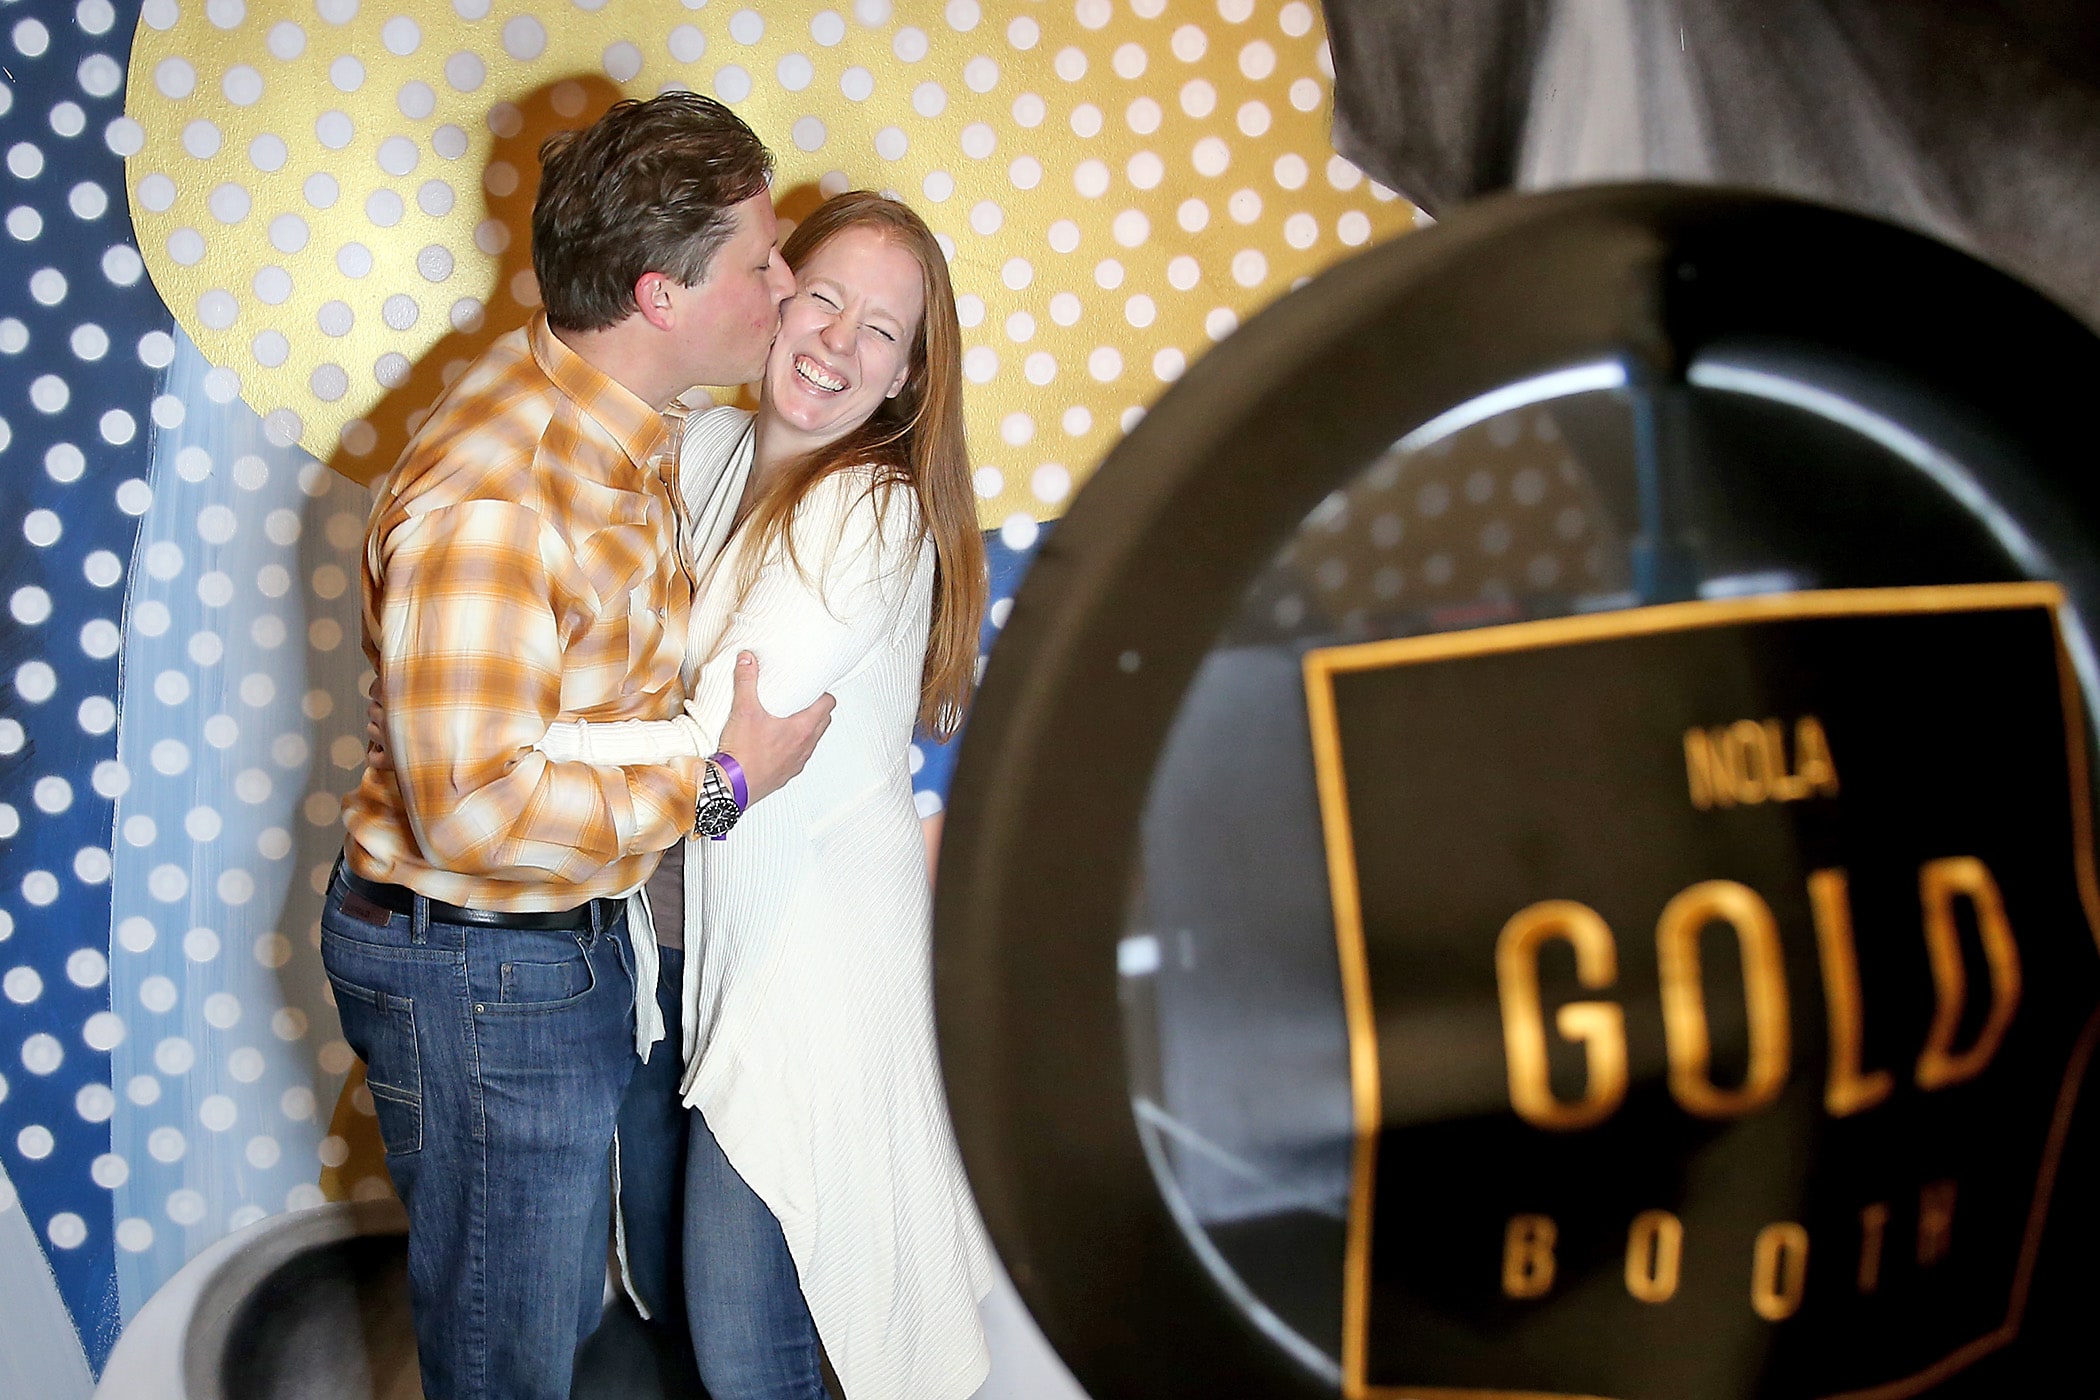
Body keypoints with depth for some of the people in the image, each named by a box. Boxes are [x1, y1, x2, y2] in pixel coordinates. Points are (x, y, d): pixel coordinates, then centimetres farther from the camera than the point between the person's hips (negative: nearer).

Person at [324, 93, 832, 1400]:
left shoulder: (612, 424, 2)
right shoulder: (487, 503, -29)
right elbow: (473, 806, -32)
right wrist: (720, 777, -23)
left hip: (569, 936, 9)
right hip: (476, 971, -9)